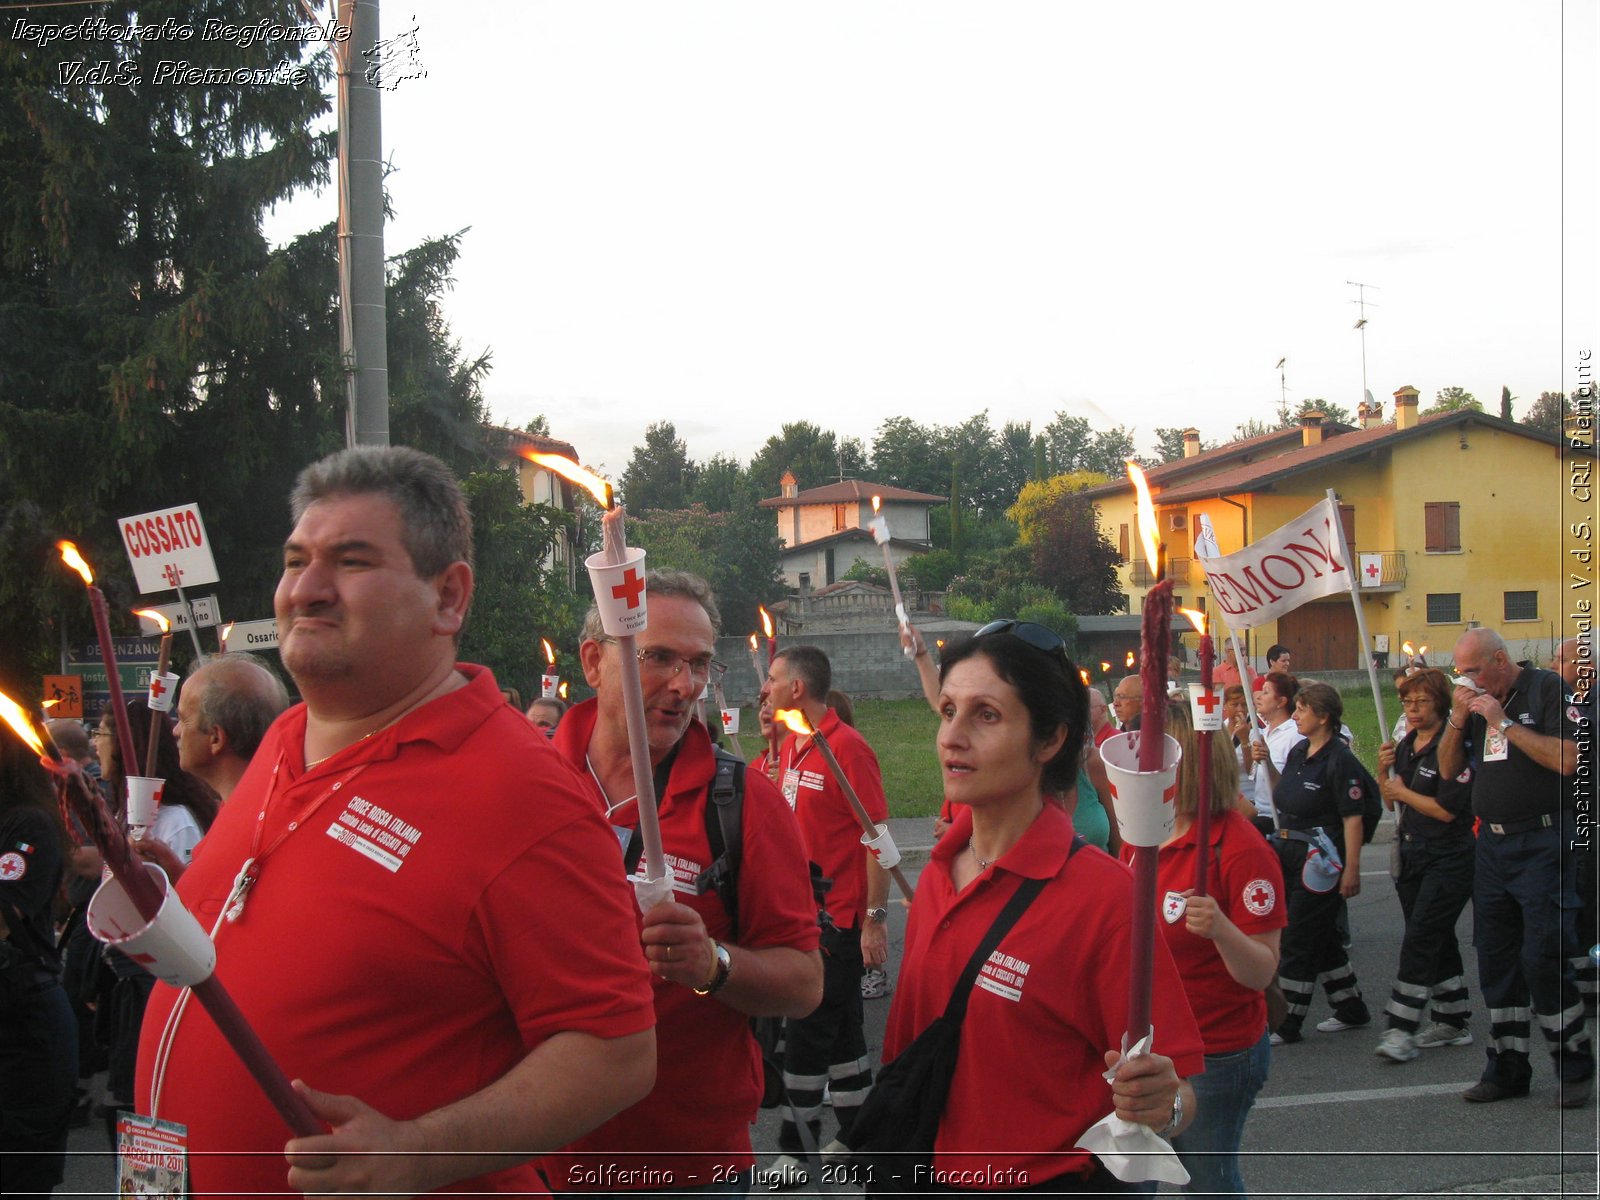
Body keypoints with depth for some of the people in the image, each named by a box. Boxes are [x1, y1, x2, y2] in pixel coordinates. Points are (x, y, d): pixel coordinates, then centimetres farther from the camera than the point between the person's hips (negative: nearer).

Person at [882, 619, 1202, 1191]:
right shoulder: (937, 876, -1)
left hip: (1053, 1179, -6)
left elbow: (1181, 1090, -17)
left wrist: (1164, 1106, -37)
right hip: (928, 1176, 6)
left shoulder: (1102, 893, -19)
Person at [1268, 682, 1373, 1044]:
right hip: (1290, 852, 9)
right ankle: (1351, 1009, 29)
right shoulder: (1298, 751, 10)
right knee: (1321, 936, 16)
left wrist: (1352, 870, -21)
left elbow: (1353, 818, -19)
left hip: (1320, 859, -9)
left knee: (1299, 939, -4)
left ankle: (1287, 1023, 3)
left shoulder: (1339, 760, -16)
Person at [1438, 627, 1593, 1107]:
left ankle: (1575, 1068, 4)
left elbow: (1566, 760, -19)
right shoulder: (1473, 702, 12)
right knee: (1495, 959, 9)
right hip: (1491, 842, 7)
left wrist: (1503, 722, -16)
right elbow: (1448, 769, 12)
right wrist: (1458, 719, -4)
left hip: (1542, 842, -7)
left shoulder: (1547, 689, -7)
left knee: (1544, 956, -10)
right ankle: (1506, 1068, 18)